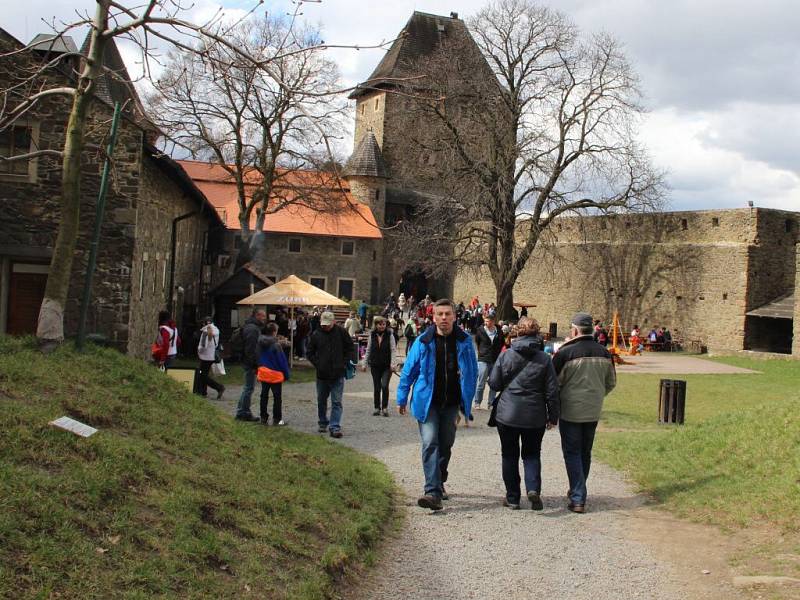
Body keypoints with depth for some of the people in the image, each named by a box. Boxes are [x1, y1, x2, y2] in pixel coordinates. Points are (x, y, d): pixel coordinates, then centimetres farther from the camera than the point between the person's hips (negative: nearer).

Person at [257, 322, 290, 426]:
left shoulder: (260, 343, 0)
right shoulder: (276, 345, -19)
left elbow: (258, 358, 9)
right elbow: (282, 361, -14)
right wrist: (286, 374, -5)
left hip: (263, 373, 6)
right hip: (275, 374, -6)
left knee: (264, 395, 14)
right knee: (277, 397, 4)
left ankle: (263, 417, 18)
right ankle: (277, 419, 6)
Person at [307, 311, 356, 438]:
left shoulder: (341, 332, -4)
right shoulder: (316, 335, -1)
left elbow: (351, 349, 6)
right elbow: (310, 353, 8)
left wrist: (344, 363, -3)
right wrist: (317, 364, -3)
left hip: (337, 375, -2)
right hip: (322, 375, 2)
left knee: (336, 402, -5)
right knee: (321, 401, 15)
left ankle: (335, 427, -5)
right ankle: (323, 423, 32)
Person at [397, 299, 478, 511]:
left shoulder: (464, 342, -1)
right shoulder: (423, 342, -5)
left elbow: (473, 371, 9)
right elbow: (408, 371, 2)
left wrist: (468, 398, 6)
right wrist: (402, 399, 4)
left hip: (451, 403, 3)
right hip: (427, 402, -2)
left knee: (445, 445, 15)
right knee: (430, 444, -14)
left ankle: (439, 483, 36)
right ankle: (433, 492, -20)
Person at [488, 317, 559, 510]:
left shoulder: (505, 356, -6)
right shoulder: (544, 359, -5)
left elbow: (494, 384, -2)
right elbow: (552, 391, -3)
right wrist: (553, 416, 6)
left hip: (507, 414, 0)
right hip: (535, 416, 0)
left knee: (510, 456, 12)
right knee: (532, 454, 14)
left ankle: (512, 497, 15)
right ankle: (533, 488, -8)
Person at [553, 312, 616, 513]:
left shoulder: (565, 353, -16)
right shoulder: (604, 353, 1)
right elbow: (611, 383, 10)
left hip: (570, 411, -5)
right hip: (593, 412, 5)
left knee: (572, 453, 3)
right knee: (585, 453, 18)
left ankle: (578, 499, -3)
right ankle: (578, 491, 31)